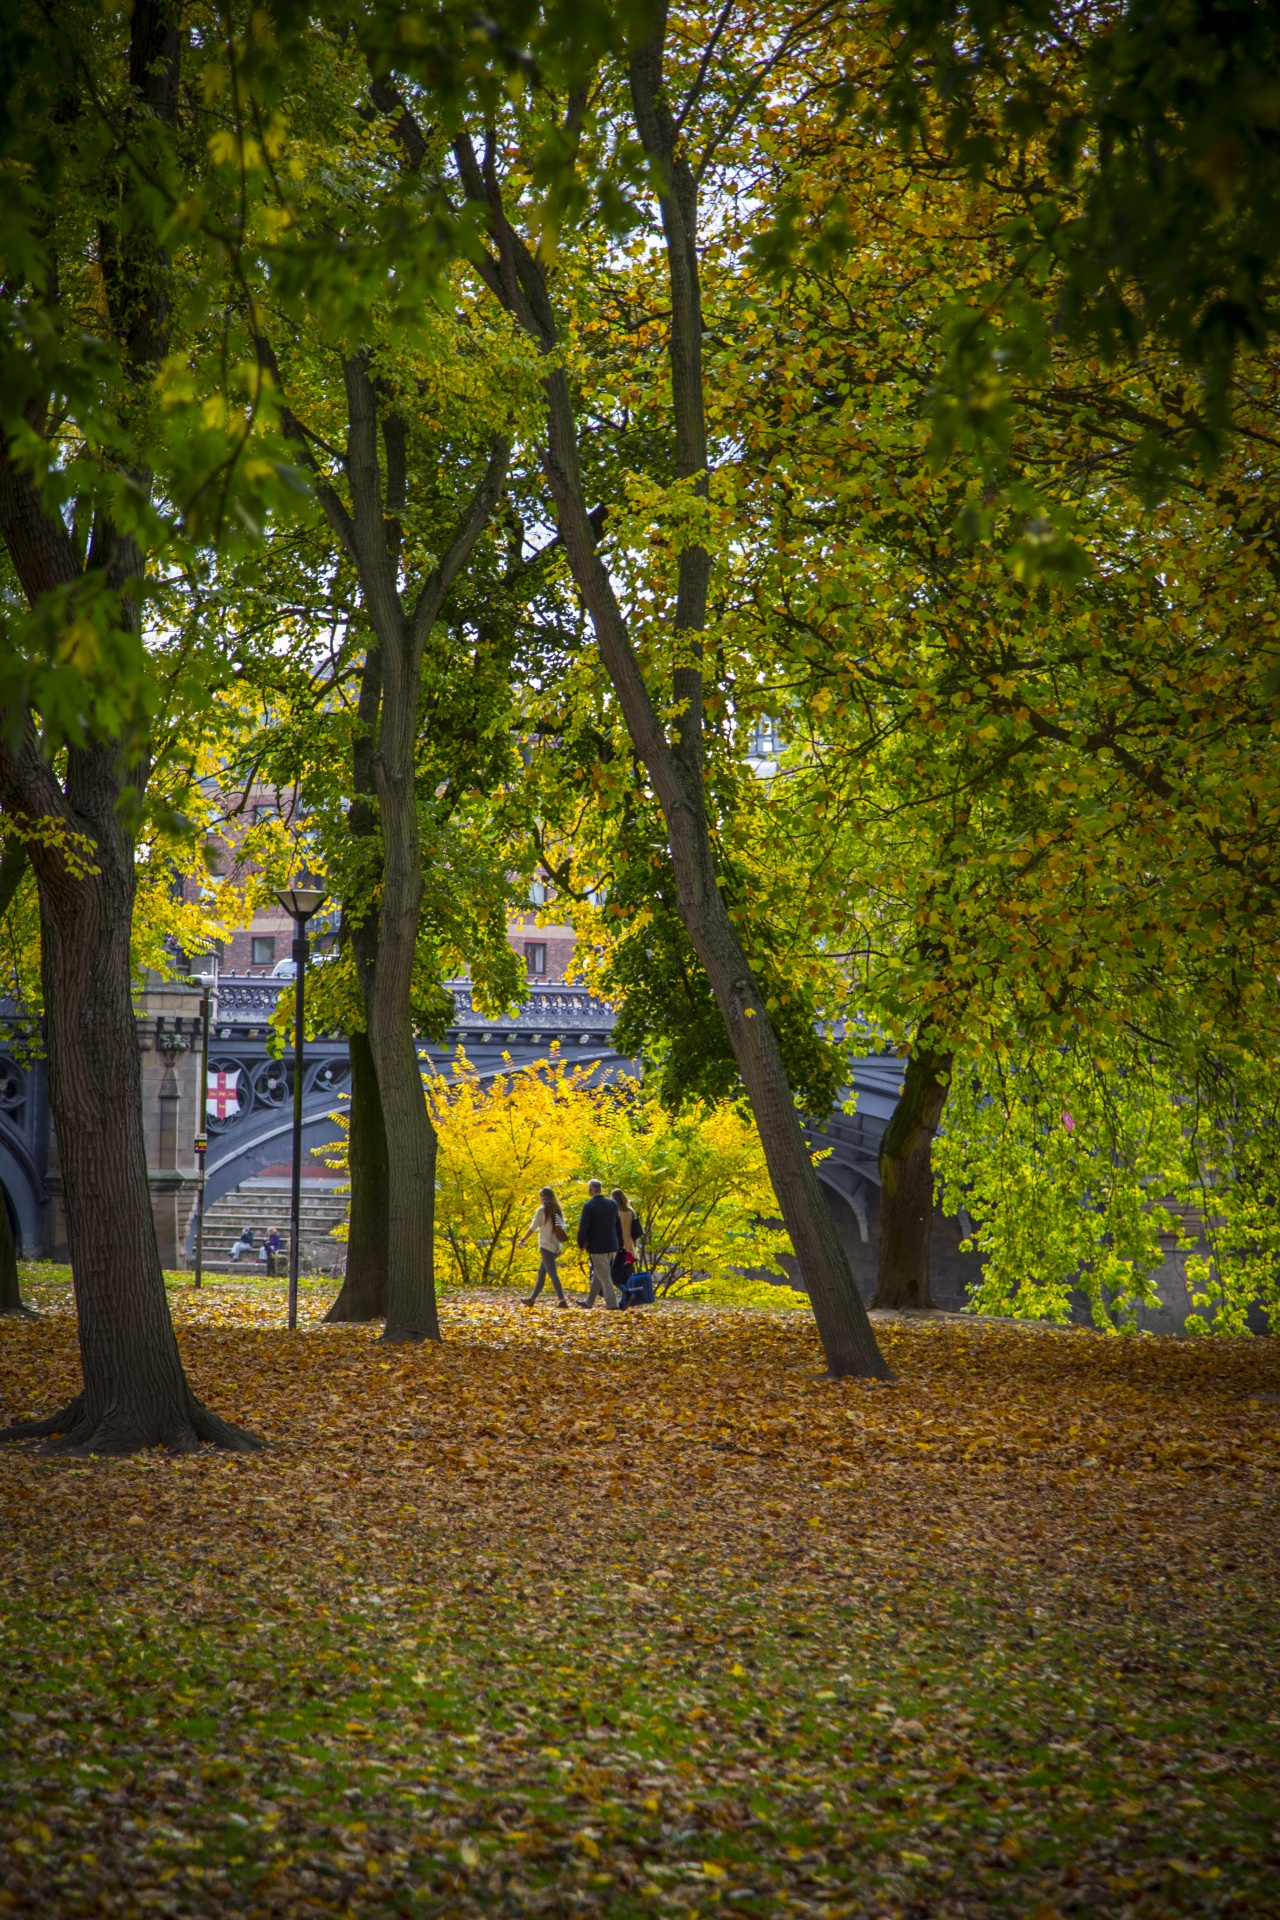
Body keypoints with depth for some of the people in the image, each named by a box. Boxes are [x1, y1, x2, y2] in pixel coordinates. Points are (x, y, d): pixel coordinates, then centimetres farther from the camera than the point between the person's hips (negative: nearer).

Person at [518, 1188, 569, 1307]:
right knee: (541, 1272, 14)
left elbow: (533, 1228, -8)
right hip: (556, 1246, 7)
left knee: (552, 1273, -9)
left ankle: (562, 1300, -17)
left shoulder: (542, 1210, -8)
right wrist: (559, 1248, 17)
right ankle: (532, 1298, 20)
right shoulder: (557, 1210, 11)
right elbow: (562, 1229, 12)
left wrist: (523, 1239, 3)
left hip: (546, 1245, -7)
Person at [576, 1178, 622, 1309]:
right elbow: (618, 1226, 11)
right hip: (611, 1245, 6)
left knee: (604, 1275, -2)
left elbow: (584, 1226, -12)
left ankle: (612, 1302, -6)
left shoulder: (589, 1206, -13)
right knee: (598, 1274, 16)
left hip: (597, 1246, -6)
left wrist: (581, 1244, 1)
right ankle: (589, 1301, 26)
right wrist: (620, 1245, 18)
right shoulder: (613, 1204, 6)